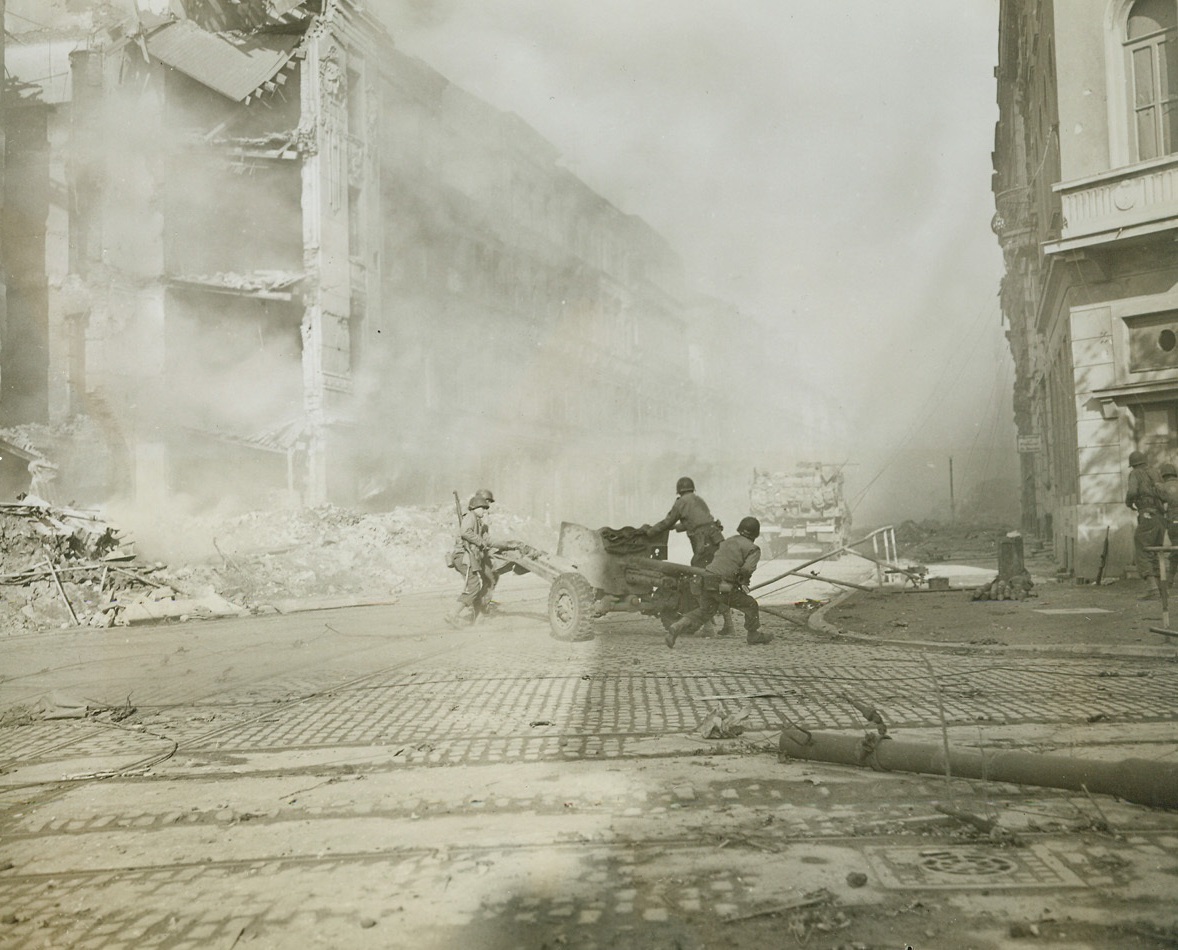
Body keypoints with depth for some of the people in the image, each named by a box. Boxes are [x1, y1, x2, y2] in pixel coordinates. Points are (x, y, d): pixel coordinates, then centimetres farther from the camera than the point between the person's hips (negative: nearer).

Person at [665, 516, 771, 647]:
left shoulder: (726, 542, 22)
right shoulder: (753, 549, 0)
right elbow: (747, 569, -15)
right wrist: (743, 583, 6)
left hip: (706, 581, 6)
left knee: (704, 611, 20)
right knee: (750, 604, 13)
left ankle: (678, 627, 3)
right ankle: (754, 635, 25)